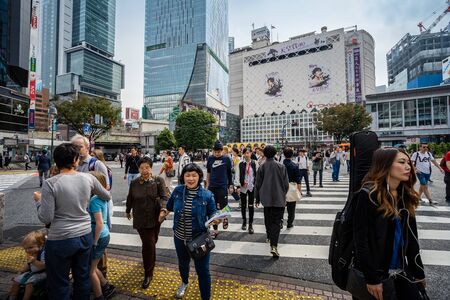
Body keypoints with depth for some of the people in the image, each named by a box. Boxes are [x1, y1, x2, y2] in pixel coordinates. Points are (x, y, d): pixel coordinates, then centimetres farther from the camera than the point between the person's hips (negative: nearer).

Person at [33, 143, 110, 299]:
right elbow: (107, 196, 10)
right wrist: (105, 191, 32)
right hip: (85, 236, 3)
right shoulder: (88, 178, -7)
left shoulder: (50, 183, -16)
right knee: (83, 278, 21)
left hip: (60, 240, -3)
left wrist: (39, 201, 4)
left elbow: (46, 218, -13)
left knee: (59, 285, 16)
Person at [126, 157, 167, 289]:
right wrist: (128, 211, 27)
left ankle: (148, 274, 37)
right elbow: (130, 198, 14)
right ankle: (148, 274, 17)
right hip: (140, 219, 0)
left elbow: (164, 197, -9)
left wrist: (163, 208, -27)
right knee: (149, 244, -4)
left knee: (149, 244, 14)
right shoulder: (134, 183, 0)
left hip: (155, 218, 0)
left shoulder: (158, 180, -7)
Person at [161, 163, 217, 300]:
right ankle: (184, 283, 62)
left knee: (202, 270, 6)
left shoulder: (207, 195, -17)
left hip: (200, 239, -4)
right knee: (183, 264, 29)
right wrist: (163, 214, 19)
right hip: (180, 237, 4)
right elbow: (170, 206, 11)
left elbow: (213, 214, -8)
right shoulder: (177, 191, -9)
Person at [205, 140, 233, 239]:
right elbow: (208, 173, 12)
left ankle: (225, 218, 34)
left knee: (223, 206, -2)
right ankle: (215, 229, 21)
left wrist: (231, 186, 4)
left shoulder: (226, 158, -3)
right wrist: (207, 185, 12)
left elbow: (230, 172, 3)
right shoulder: (210, 158, 4)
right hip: (212, 187, 3)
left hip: (223, 186, -3)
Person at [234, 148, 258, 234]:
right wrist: (238, 186, -13)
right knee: (243, 205, 13)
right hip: (243, 187, 1)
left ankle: (250, 224, 10)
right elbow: (237, 176, -4)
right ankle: (244, 221, 33)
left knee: (251, 206, 0)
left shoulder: (255, 163, 1)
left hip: (252, 187, -1)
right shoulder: (240, 164, -1)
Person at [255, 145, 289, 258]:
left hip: (266, 199, 1)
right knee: (276, 222, 1)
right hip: (279, 199, -1)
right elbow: (286, 184, -1)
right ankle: (274, 245, -9)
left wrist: (257, 199, 11)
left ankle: (270, 238, 35)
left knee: (268, 220, 19)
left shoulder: (262, 167, -5)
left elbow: (258, 185, 0)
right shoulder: (281, 166, -5)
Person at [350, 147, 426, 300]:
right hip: (375, 273, -6)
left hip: (400, 272, 6)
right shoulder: (369, 194, -19)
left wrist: (418, 272, 9)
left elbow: (411, 237, 8)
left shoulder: (406, 195, 3)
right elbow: (360, 239, -20)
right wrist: (371, 278, -19)